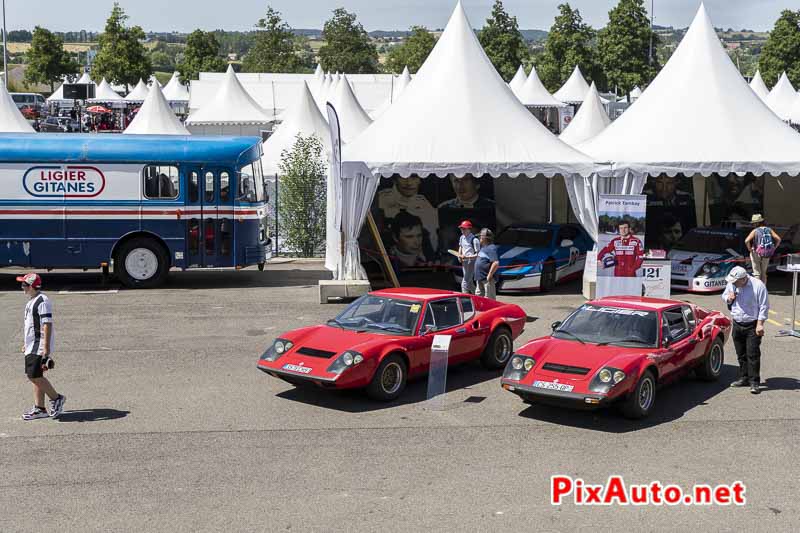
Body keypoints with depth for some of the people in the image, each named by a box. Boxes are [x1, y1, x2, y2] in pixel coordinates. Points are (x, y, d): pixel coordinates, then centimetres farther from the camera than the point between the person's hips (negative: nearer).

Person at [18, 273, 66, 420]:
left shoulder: (42, 301, -17)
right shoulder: (31, 301, 15)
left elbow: (47, 325, -22)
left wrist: (46, 347, -26)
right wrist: (26, 344, 25)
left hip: (39, 347, -10)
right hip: (32, 347, 10)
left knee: (35, 376, -11)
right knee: (35, 376, 11)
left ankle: (56, 398, 4)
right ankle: (39, 409, 17)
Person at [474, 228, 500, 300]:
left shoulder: (491, 248, -18)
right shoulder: (483, 247, 14)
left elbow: (496, 263, -28)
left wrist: (490, 275, -24)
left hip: (487, 279, -11)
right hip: (480, 278, 11)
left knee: (490, 298, -3)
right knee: (479, 295, 18)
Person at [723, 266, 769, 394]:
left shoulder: (758, 286, -15)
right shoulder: (731, 284, 2)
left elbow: (764, 306, -11)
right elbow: (724, 295, 19)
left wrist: (760, 324, -14)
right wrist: (728, 298, -6)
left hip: (752, 326, -6)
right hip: (737, 325, 6)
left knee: (753, 355, -7)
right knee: (741, 355, 13)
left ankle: (754, 382, -2)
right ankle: (744, 378, 25)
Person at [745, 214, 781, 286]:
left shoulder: (755, 231, -10)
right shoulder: (769, 230, 1)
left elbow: (747, 241, -24)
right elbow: (778, 239, -6)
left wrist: (750, 249, -10)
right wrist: (773, 248, 4)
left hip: (756, 254, -4)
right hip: (766, 256, 4)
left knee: (757, 274, 3)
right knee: (763, 273, 18)